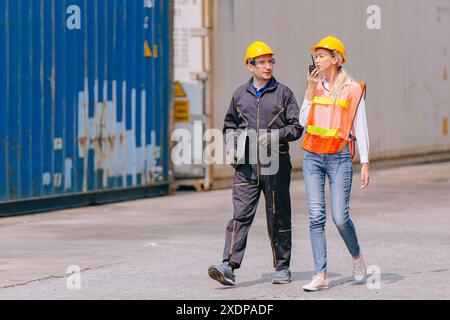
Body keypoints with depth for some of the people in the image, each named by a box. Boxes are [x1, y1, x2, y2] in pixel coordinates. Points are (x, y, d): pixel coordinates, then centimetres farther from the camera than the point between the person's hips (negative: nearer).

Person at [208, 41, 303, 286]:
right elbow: (230, 125, 23)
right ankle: (229, 267, -17)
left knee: (278, 218, 6)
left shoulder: (283, 93, 4)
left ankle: (282, 268, 17)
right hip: (247, 166, 1)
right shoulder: (240, 95, 11)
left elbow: (296, 127, 1)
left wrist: (273, 136, -14)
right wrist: (231, 145, 6)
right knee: (240, 215, -9)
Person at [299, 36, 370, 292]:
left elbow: (360, 128, -1)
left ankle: (357, 258, 21)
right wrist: (311, 91, -1)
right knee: (316, 216, -3)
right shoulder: (316, 85, 12)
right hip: (313, 157, 4)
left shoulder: (353, 89, -1)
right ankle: (321, 275, -1)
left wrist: (365, 163, -5)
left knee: (340, 217, -8)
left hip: (339, 157, -4)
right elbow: (303, 121, 7)